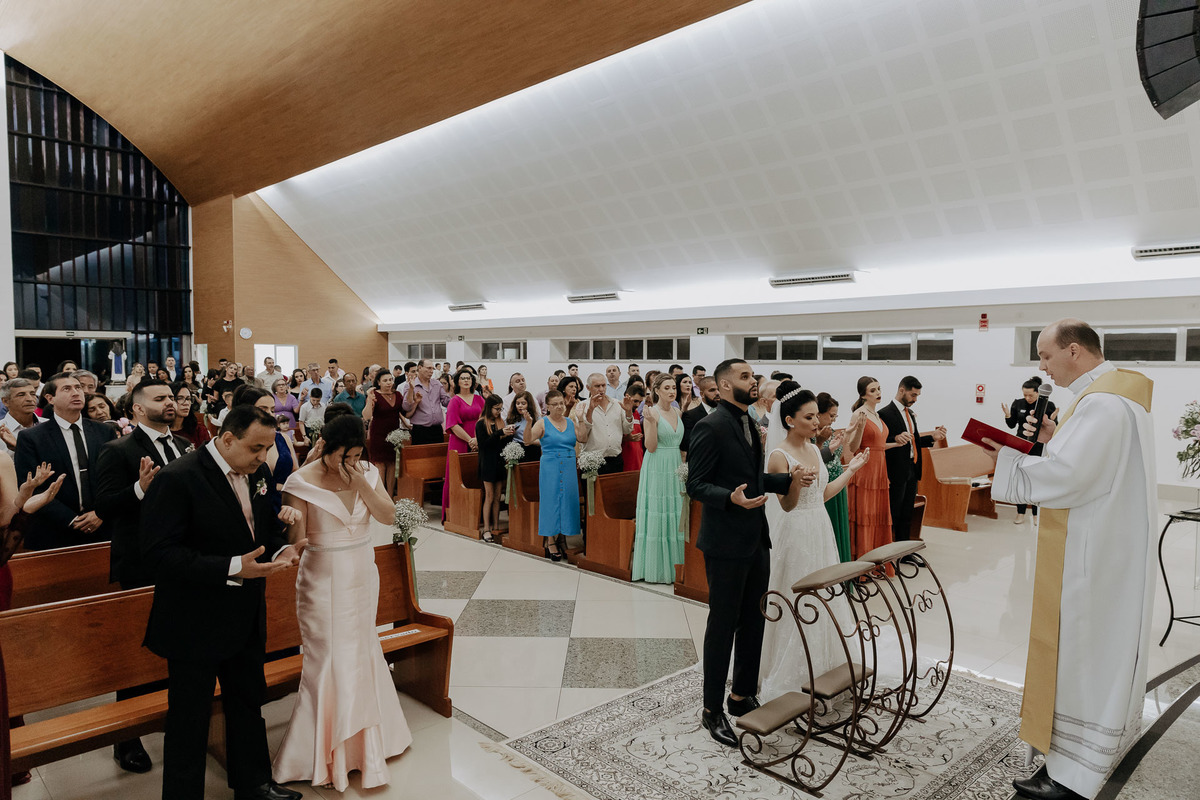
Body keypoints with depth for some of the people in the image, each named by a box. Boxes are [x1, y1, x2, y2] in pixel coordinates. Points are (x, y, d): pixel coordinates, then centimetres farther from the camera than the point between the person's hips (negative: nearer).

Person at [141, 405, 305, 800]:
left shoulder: (257, 473, 1)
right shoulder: (177, 478, -21)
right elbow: (159, 554, -24)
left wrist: (282, 548, -10)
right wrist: (233, 568, -31)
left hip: (246, 619, 7)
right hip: (195, 624, -7)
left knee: (248, 706, 22)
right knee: (189, 723, 11)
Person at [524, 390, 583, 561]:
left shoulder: (570, 422, 11)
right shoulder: (543, 423, -2)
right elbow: (528, 440, -14)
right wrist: (529, 423, -29)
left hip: (569, 468, 4)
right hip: (550, 468, -4)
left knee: (567, 500, 6)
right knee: (551, 501, -1)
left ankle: (560, 538, 19)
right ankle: (550, 542, 6)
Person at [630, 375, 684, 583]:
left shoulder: (677, 412, 11)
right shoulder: (652, 412, -8)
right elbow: (651, 447, -14)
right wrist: (651, 422, -24)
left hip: (676, 467, 7)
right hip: (657, 467, -6)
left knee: (675, 515, 8)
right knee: (656, 516, -2)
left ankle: (672, 565, 17)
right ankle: (654, 568, 7)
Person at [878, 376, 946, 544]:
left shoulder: (910, 413, 15)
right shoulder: (885, 413, -13)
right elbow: (881, 443, -17)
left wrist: (932, 437, 7)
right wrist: (896, 439, -34)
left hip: (912, 471, 8)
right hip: (896, 473, -8)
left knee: (907, 515, 14)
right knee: (893, 515, -3)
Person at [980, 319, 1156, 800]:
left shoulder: (1101, 402, -23)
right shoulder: (1121, 391, 11)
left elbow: (1066, 477, -29)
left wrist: (1007, 458, -17)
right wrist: (1055, 438, 3)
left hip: (1093, 551, -11)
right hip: (1113, 541, 11)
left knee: (1080, 644, -3)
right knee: (1108, 641, 21)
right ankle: (1110, 732, 38)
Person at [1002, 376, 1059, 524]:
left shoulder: (1048, 405, -8)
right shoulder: (1018, 403, 0)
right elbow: (1012, 425, 6)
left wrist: (1052, 420, -24)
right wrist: (1008, 415, -12)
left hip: (1039, 448, -2)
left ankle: (1036, 514, 15)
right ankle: (1020, 513, 16)